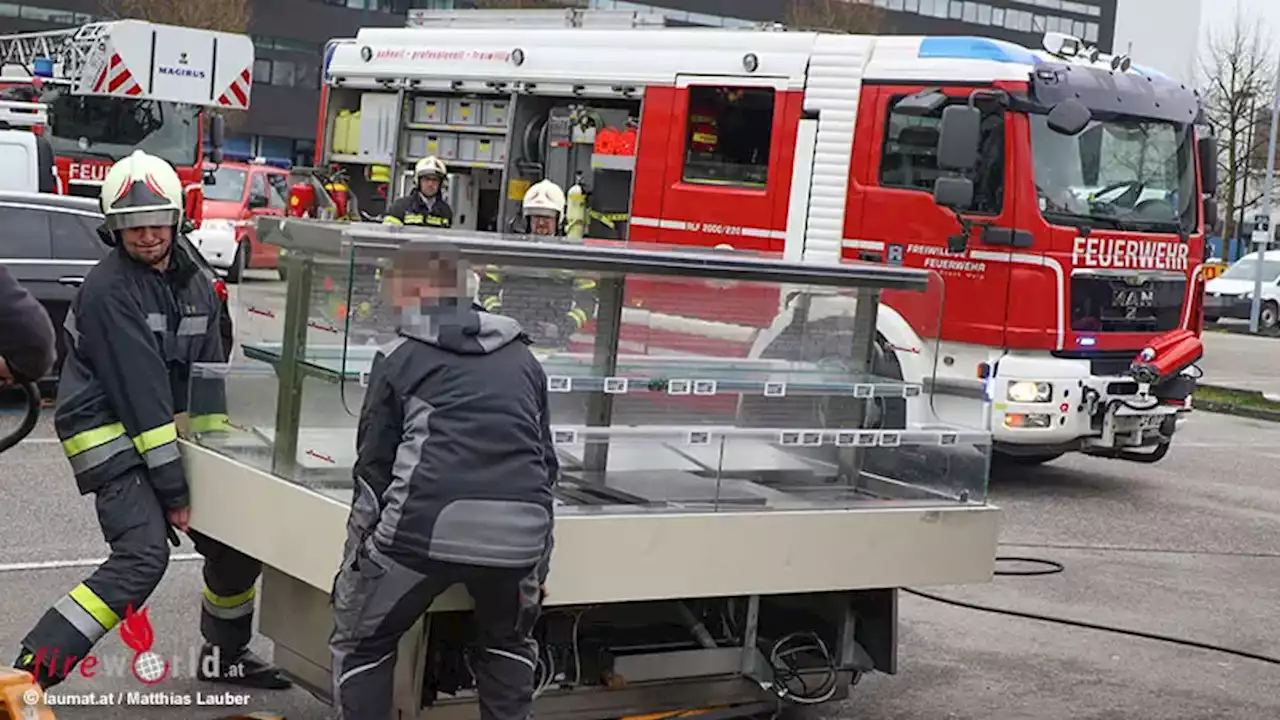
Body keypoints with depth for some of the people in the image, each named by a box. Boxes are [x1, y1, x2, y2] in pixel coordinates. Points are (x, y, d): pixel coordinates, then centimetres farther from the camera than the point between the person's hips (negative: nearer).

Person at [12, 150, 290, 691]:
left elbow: (206, 378, 9)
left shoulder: (194, 283, 7)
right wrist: (173, 490, -22)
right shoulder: (108, 289, -17)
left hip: (166, 436, 8)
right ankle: (27, 676, -21)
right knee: (142, 558, -24)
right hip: (111, 438, -8)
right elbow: (139, 392, -21)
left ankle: (224, 656, 34)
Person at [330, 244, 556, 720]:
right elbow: (547, 462, 23)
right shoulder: (522, 359, 22)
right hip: (522, 528, 3)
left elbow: (375, 464, 13)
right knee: (509, 641, 31)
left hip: (427, 525, -3)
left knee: (363, 643, 18)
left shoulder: (399, 358, 13)